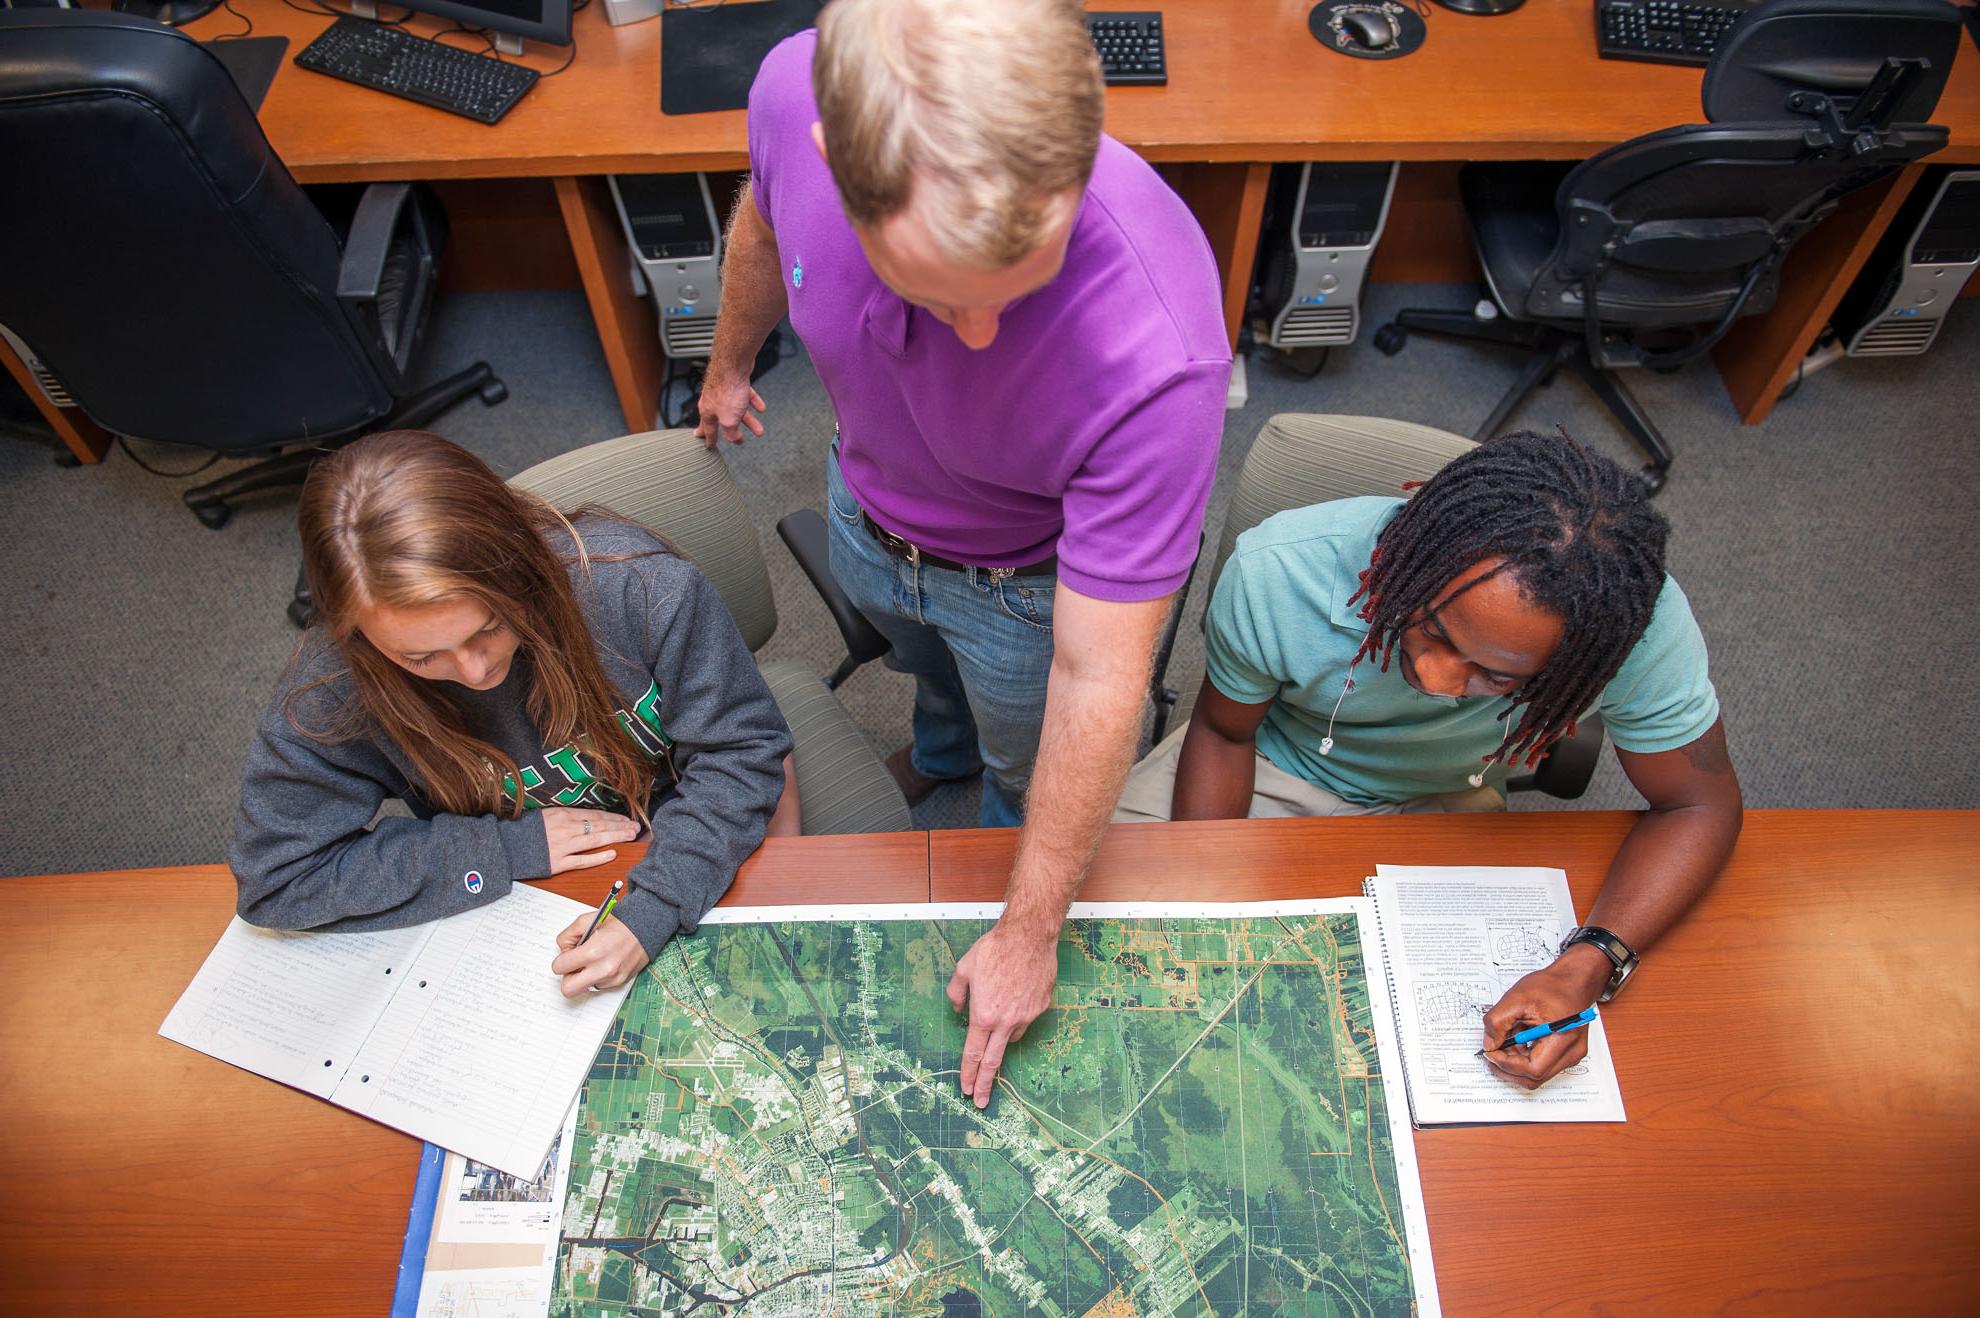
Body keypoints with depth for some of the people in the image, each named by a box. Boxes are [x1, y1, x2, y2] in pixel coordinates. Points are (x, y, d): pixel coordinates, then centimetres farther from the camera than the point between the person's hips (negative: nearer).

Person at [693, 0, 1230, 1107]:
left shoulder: (1155, 355, -46)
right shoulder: (795, 91, -34)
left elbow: (1096, 678, -35)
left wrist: (1029, 936, -23)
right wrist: (730, 362, 14)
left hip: (1030, 575, -4)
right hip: (867, 509, 5)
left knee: (1025, 759, 28)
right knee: (926, 659, 38)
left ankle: (1007, 833, 66)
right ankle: (943, 749, 75)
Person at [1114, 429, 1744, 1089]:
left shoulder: (1639, 623, -34)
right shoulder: (1275, 574, -34)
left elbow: (1699, 805, -17)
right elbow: (1223, 732, -14)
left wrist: (1587, 970, -34)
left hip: (1441, 804, 1)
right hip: (1272, 761, 0)